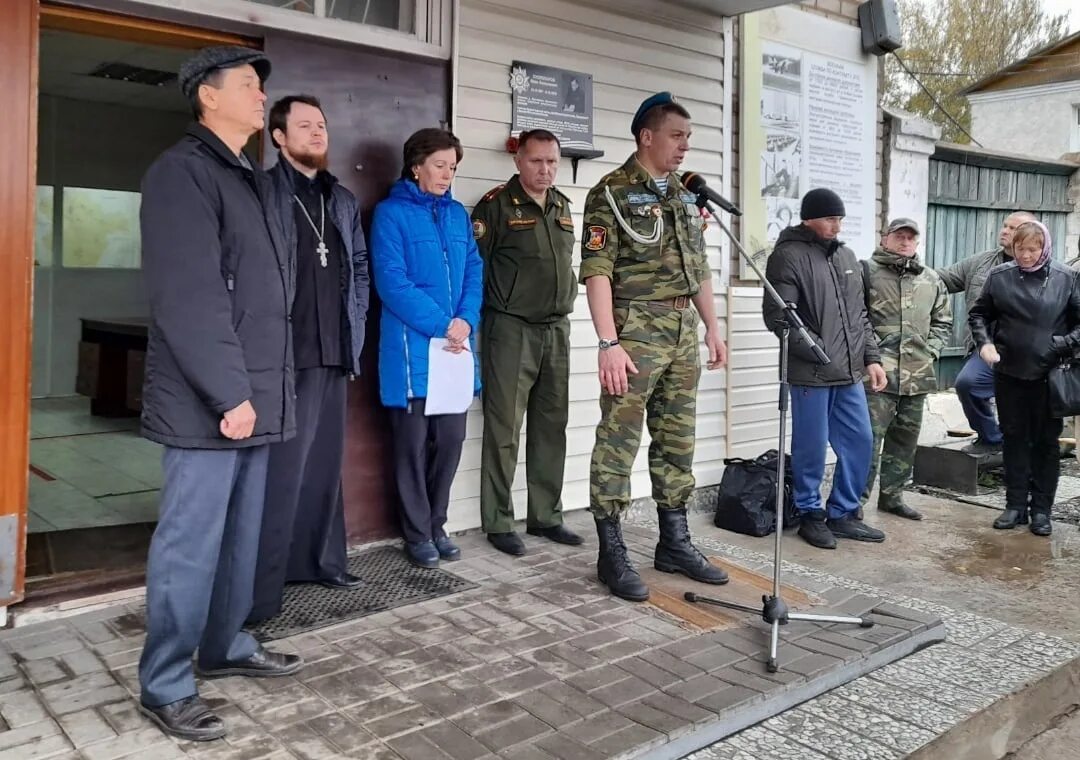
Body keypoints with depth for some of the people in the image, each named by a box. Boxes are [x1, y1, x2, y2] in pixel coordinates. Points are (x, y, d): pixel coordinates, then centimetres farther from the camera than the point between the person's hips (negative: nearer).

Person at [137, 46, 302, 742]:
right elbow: (189, 298, -19)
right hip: (208, 405, -9)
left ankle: (226, 646, 31)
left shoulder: (255, 181, 18)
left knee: (241, 534, 16)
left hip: (256, 396, 9)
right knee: (191, 543, -1)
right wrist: (229, 393, -20)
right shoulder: (182, 173, -10)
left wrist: (262, 387, 15)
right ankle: (165, 686, 11)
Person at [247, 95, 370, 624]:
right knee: (282, 467, -6)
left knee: (324, 460, 14)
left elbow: (360, 264, 24)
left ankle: (323, 560, 27)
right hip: (286, 352, -7)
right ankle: (260, 586, 2)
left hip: (333, 351, 7)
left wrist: (354, 319, 13)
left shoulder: (343, 200, 18)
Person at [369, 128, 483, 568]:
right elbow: (392, 283, -13)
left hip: (457, 346, 5)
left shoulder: (458, 214, 13)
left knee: (450, 440, 9)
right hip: (412, 348, -5)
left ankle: (436, 524, 24)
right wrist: (441, 325, -17)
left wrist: (466, 321, -8)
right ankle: (417, 534, 14)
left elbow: (474, 272, 10)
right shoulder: (391, 213, -4)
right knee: (413, 444, 3)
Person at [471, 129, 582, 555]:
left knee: (551, 428, 11)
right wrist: (480, 320, -11)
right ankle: (498, 523, 9)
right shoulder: (497, 204, -6)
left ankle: (545, 516, 22)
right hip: (511, 330, -6)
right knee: (504, 430, -1)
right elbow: (474, 265, -9)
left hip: (557, 331, 6)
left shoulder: (563, 206, 14)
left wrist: (563, 311, 15)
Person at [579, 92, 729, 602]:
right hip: (636, 329, -7)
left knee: (677, 441, 12)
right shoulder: (612, 193, -6)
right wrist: (608, 342, -21)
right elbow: (596, 272, -14)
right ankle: (612, 555, 6)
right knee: (618, 441, -2)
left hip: (683, 333, 8)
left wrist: (712, 329, 16)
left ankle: (674, 543, 24)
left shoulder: (684, 196, 17)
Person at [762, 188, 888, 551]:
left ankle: (843, 513, 24)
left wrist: (871, 357, 11)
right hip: (810, 373, -7)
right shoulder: (789, 256, -8)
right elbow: (777, 316, -16)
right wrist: (820, 353, -15)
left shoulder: (847, 256, 15)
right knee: (811, 449, 2)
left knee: (860, 441, 10)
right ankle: (811, 515, 20)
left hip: (850, 373, 7)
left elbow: (861, 314, 20)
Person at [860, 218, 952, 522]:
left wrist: (931, 350, 7)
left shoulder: (931, 280, 15)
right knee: (870, 438, -8)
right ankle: (857, 500, -1)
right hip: (878, 373, -6)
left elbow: (943, 322, 21)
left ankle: (891, 495, 27)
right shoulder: (867, 271, -1)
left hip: (917, 375, 6)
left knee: (905, 439, 14)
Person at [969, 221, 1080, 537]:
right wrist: (984, 343, -7)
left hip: (1049, 374, -1)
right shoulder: (999, 275, -1)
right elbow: (978, 313, 8)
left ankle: (1041, 509, 17)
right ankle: (1016, 505, 19)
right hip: (1009, 372, 1)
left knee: (1046, 441, 7)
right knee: (1014, 439, 9)